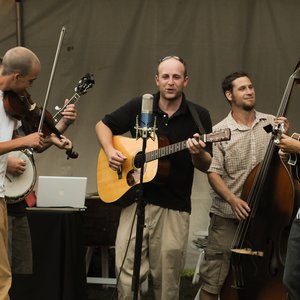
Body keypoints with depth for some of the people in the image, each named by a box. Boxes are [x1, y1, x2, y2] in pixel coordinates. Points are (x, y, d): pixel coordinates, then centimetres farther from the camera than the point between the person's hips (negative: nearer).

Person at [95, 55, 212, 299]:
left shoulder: (199, 116, 2)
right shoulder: (139, 106, 4)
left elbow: (207, 166, 2)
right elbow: (103, 125, 15)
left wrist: (198, 154, -21)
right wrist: (110, 151, -4)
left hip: (174, 207, 0)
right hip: (135, 199, 0)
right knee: (127, 274, -6)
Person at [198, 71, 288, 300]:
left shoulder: (272, 123, 5)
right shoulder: (220, 132, -4)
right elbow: (213, 173, -8)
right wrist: (232, 199, -22)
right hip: (228, 217, -3)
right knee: (213, 280, -1)